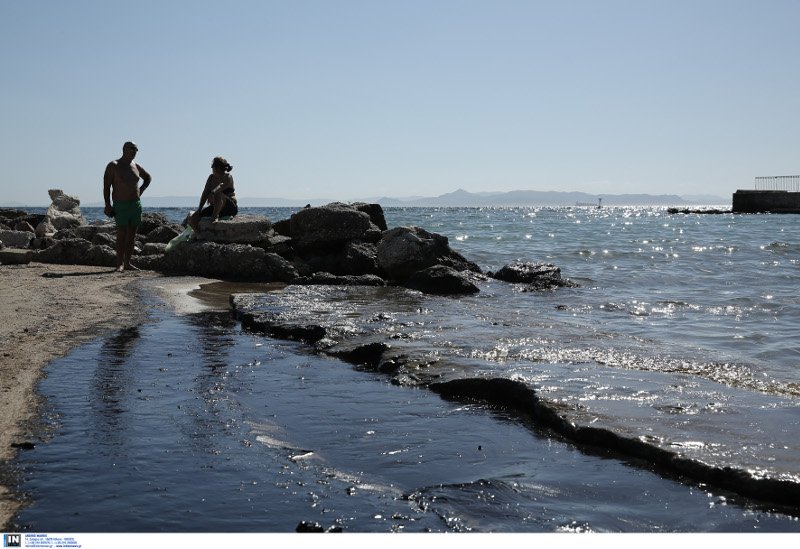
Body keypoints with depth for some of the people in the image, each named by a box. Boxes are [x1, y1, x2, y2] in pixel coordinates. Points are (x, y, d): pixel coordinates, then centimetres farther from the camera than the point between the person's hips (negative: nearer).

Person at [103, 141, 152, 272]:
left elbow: (148, 177, 30)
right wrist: (107, 205, -15)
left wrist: (141, 190, 14)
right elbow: (106, 186, -7)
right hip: (121, 205, -5)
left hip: (136, 204, 6)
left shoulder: (136, 166, 12)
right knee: (122, 234, -10)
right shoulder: (113, 166, -3)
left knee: (132, 234, 5)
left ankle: (127, 263, 11)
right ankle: (120, 264, -8)